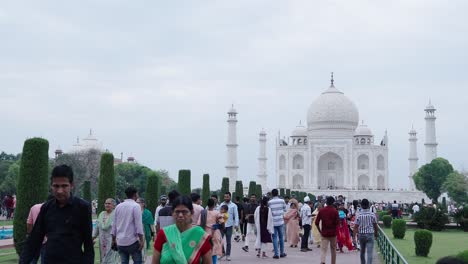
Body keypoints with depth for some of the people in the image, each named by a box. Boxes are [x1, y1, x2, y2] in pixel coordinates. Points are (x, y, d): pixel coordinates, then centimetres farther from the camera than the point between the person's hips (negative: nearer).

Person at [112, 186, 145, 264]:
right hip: (132, 240, -5)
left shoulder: (118, 206, 10)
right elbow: (138, 224, -13)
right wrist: (141, 240, -10)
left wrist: (113, 239, 20)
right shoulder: (136, 206, -7)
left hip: (120, 241, 5)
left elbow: (114, 225, 12)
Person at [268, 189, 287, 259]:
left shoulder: (269, 202, -7)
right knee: (281, 237, 15)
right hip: (280, 221, 2)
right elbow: (284, 209, 5)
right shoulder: (282, 201, -2)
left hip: (273, 222, -2)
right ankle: (282, 253, 21)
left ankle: (276, 254, -1)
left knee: (275, 238, 3)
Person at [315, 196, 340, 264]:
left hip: (324, 233, 1)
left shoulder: (321, 210, -1)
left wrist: (320, 231, 8)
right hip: (333, 233, -1)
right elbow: (337, 222, -11)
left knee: (323, 249, -4)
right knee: (333, 249, 15)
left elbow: (316, 222, -2)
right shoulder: (335, 211, -7)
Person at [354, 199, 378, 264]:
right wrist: (376, 234, 16)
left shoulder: (359, 215, -7)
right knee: (369, 253, -6)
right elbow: (375, 226, 1)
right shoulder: (372, 214, -7)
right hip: (370, 235, -2)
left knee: (362, 252, 21)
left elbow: (356, 227, -10)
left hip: (361, 235, 2)